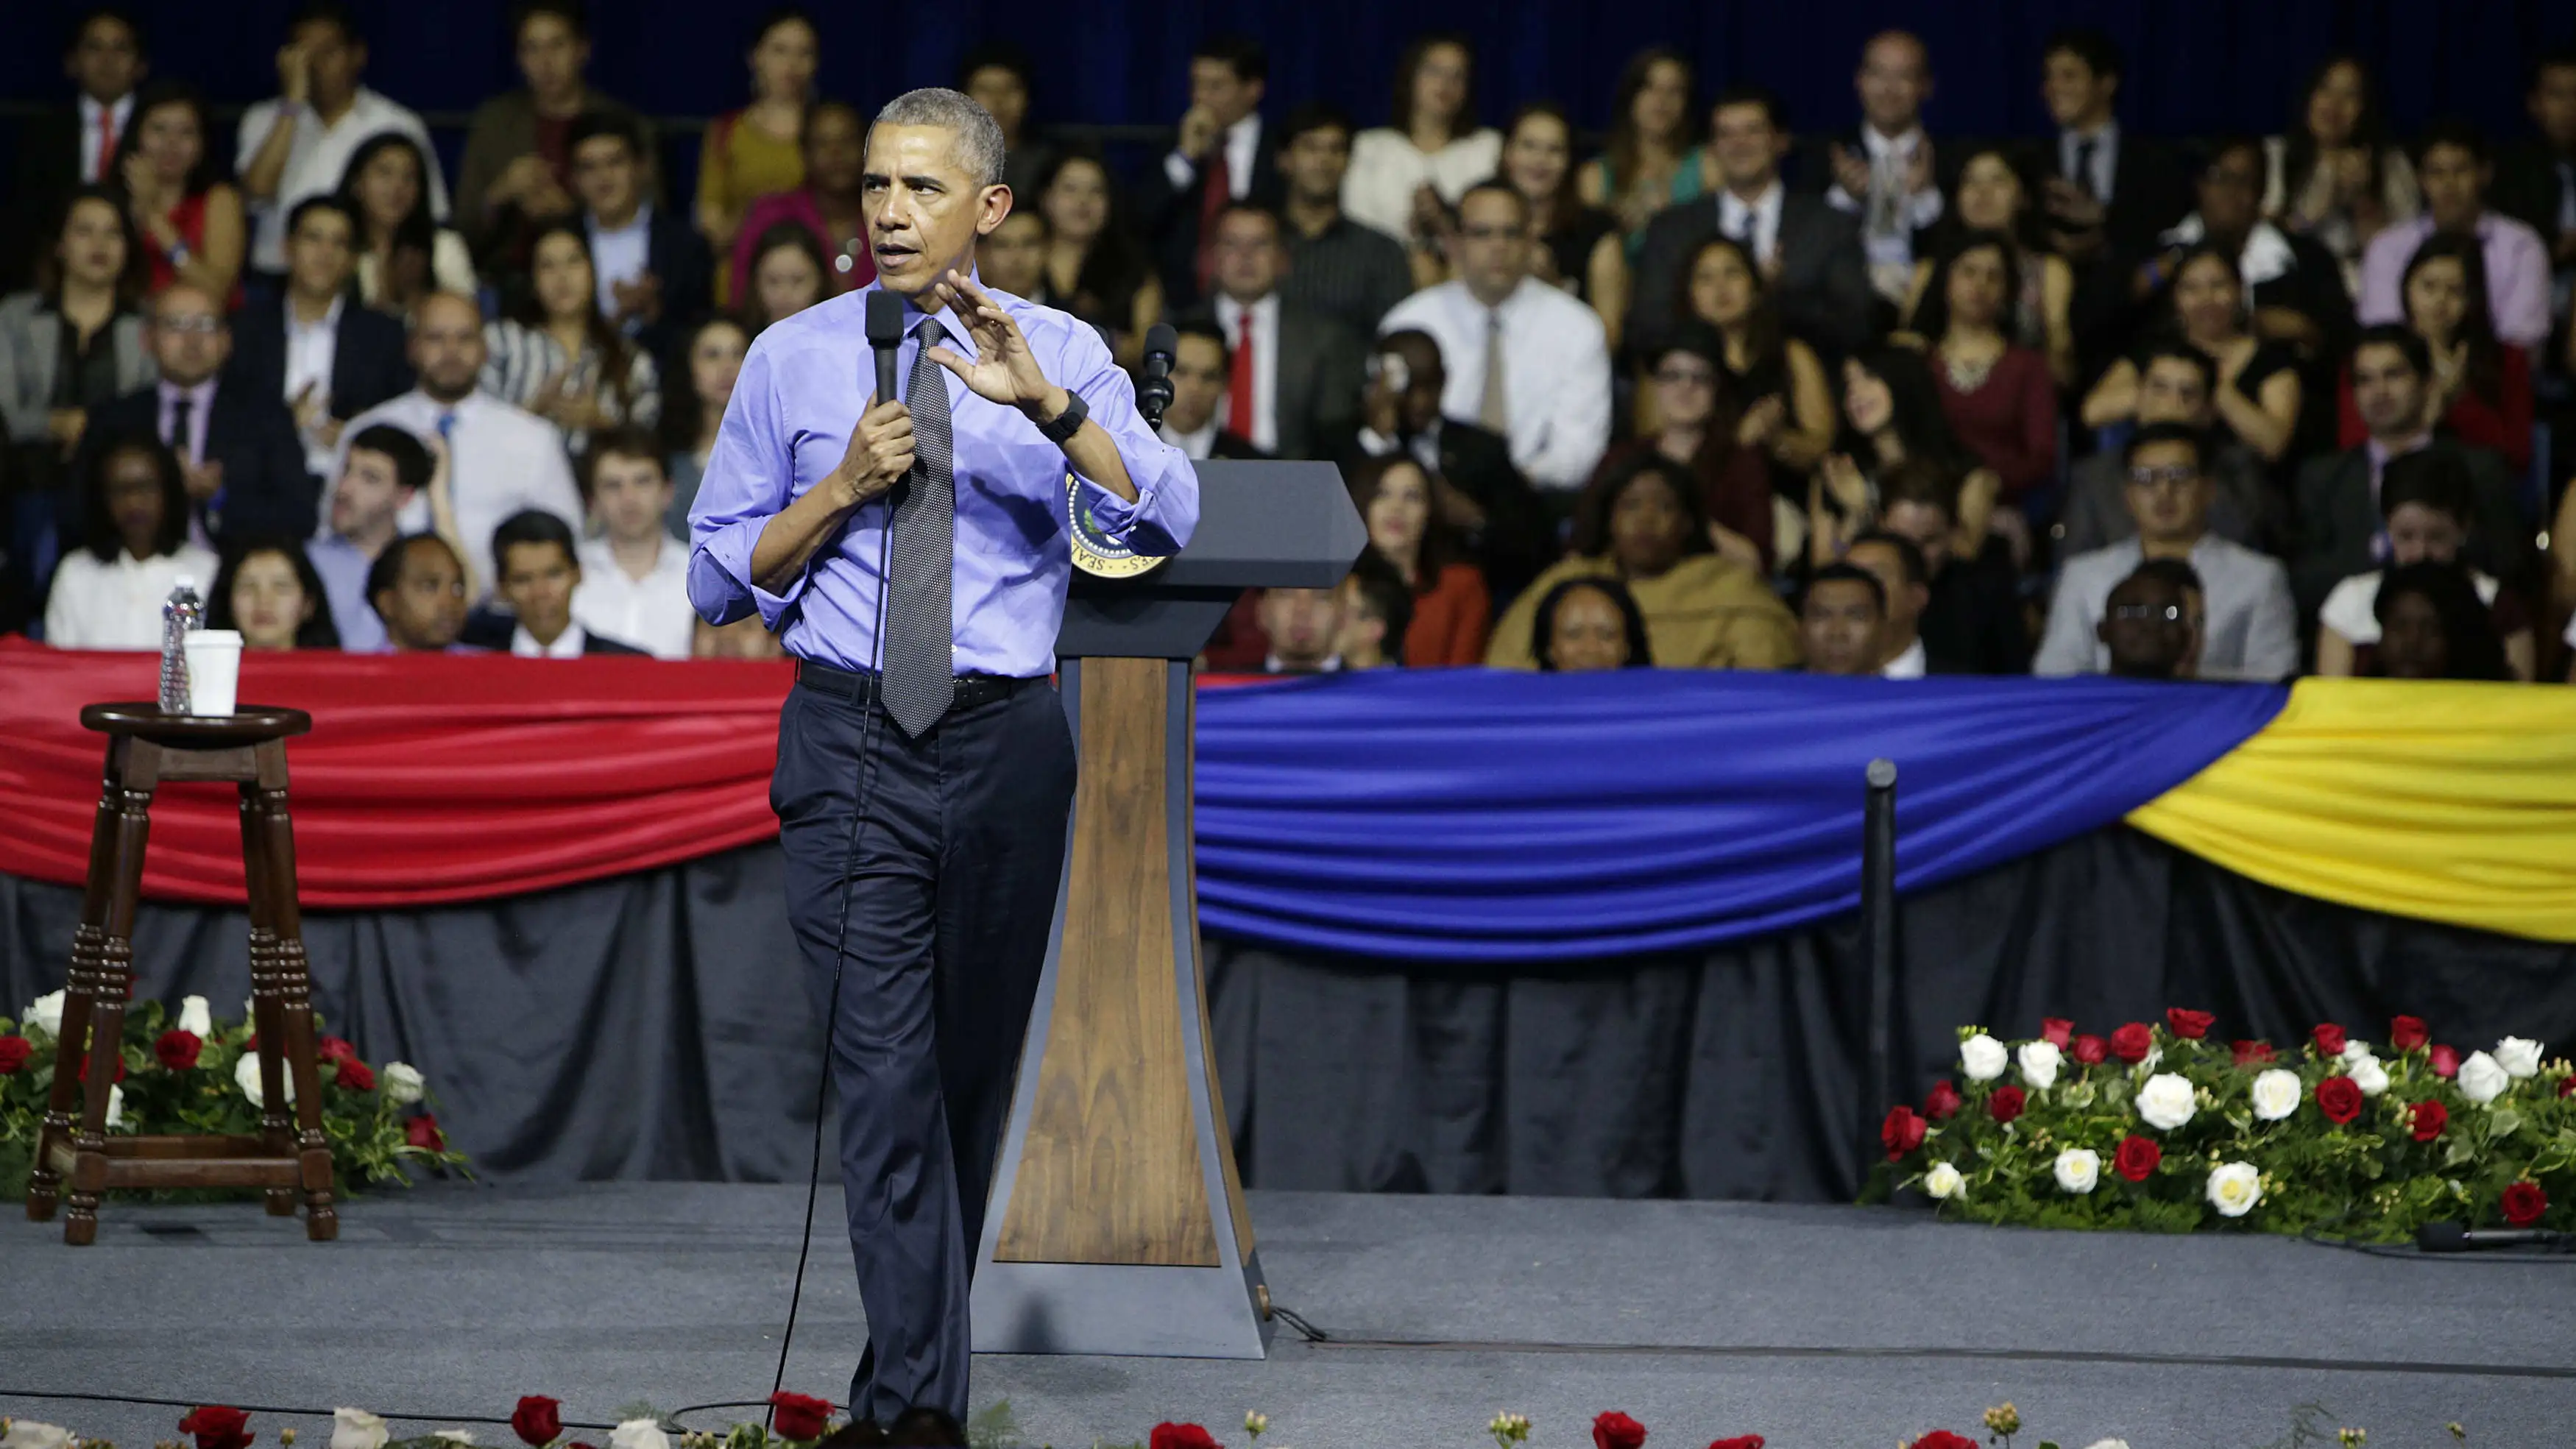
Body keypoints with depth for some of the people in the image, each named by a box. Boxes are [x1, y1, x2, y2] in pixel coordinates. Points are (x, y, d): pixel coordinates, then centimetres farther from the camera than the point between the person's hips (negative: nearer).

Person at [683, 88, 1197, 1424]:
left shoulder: (1061, 357, 3)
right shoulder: (794, 360, 5)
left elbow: (1165, 519, -14)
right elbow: (720, 576, 7)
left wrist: (1042, 402, -28)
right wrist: (845, 483, -8)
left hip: (1005, 744, 1)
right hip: (849, 745, -1)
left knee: (976, 1071, 12)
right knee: (886, 1075, -11)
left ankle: (911, 1371, 29)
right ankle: (917, 1403, -14)